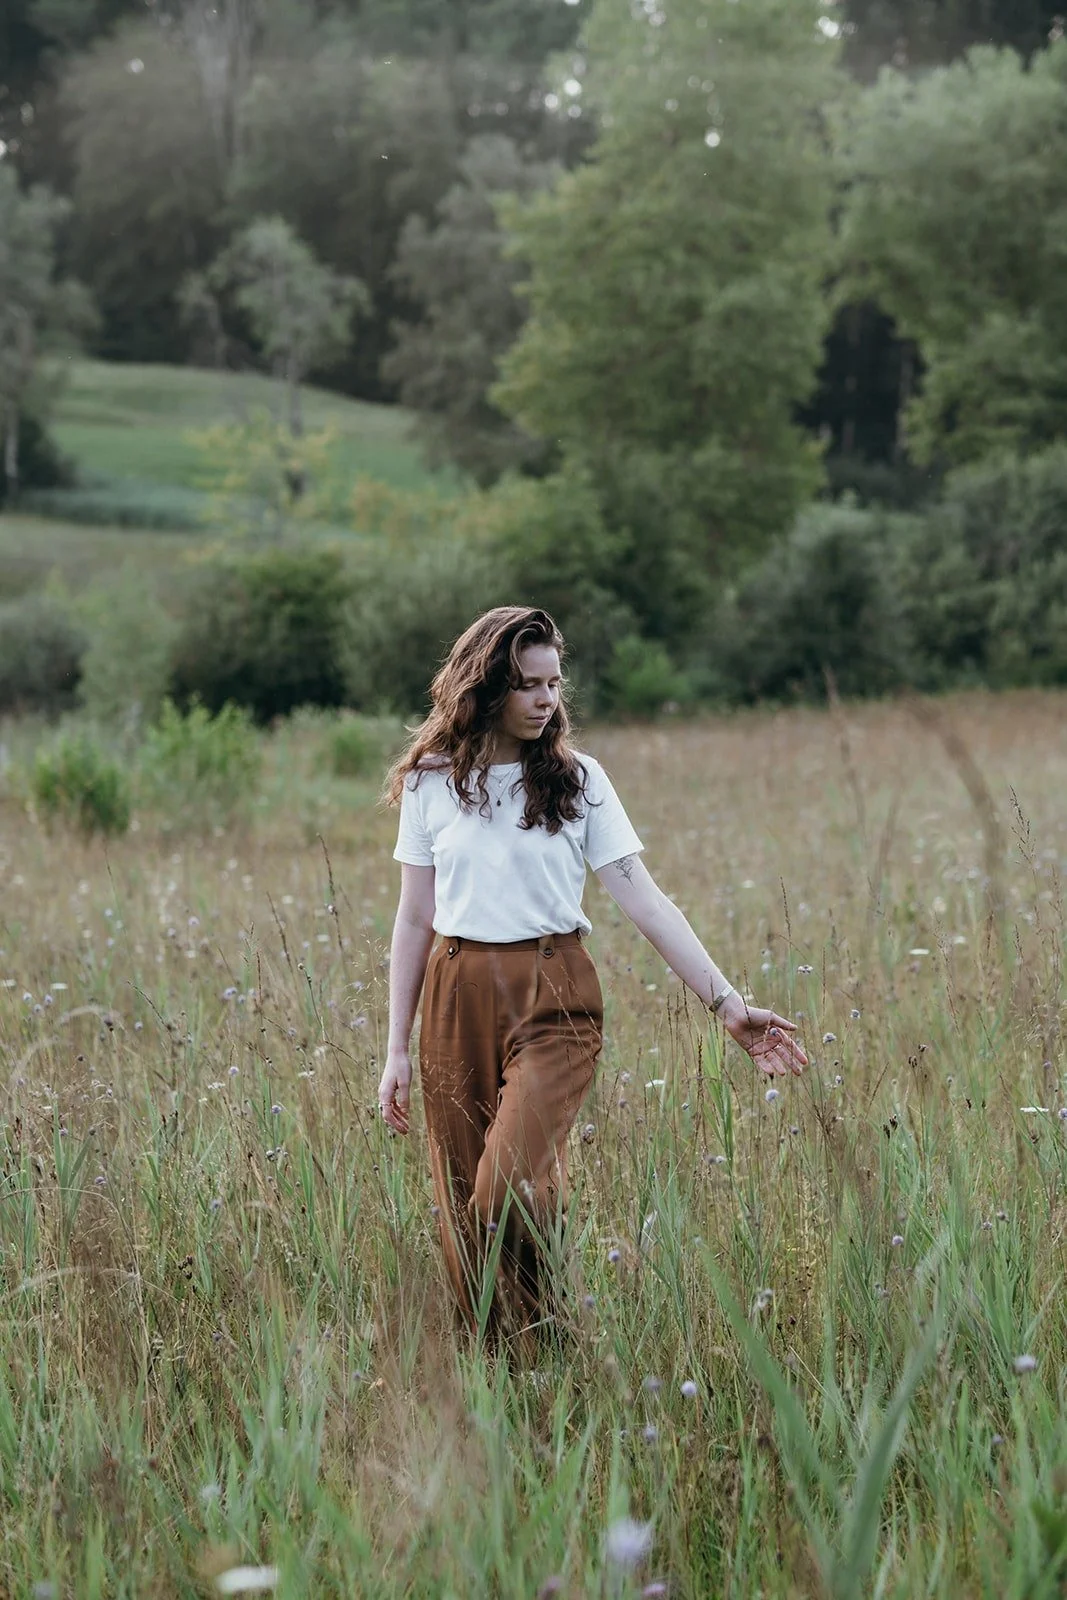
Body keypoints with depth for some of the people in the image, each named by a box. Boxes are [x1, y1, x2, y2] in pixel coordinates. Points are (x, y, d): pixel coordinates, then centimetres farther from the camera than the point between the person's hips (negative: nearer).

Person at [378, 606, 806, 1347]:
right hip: (457, 1001, 2)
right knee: (462, 1211, 2)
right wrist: (398, 1049, 8)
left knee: (510, 1195, -20)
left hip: (554, 1004, -2)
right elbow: (415, 920, 10)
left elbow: (646, 901, -2)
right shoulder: (431, 783, 6)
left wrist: (727, 1002, -10)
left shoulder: (577, 779, 3)